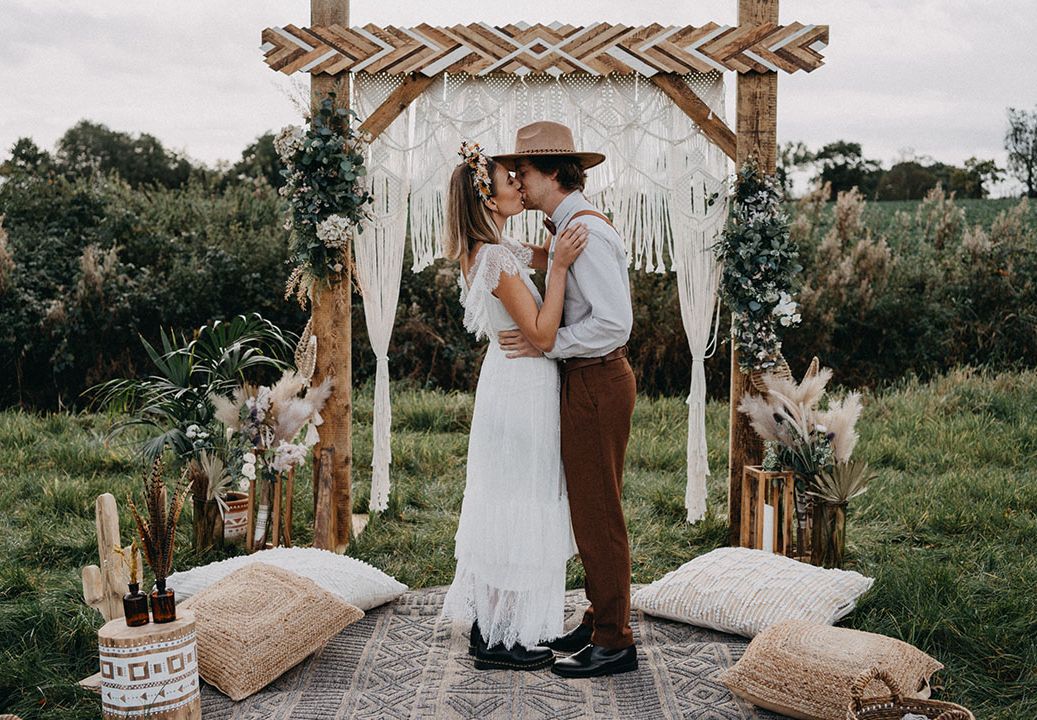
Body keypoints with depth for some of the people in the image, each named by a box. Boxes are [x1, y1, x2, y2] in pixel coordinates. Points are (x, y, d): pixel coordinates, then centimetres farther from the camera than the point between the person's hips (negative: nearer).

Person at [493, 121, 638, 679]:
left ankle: (614, 643, 8)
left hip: (595, 384, -10)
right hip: (585, 382, 10)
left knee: (598, 514, -2)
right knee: (590, 510, 17)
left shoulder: (585, 231, -18)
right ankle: (600, 618, 29)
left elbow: (614, 321, -25)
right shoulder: (567, 227, 14)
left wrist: (547, 344, -17)